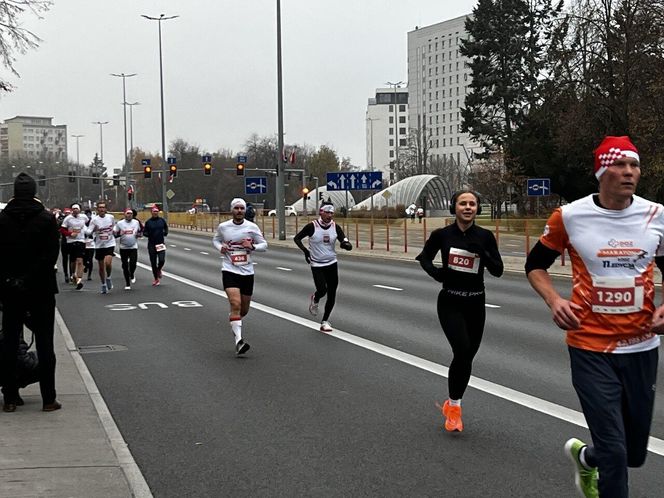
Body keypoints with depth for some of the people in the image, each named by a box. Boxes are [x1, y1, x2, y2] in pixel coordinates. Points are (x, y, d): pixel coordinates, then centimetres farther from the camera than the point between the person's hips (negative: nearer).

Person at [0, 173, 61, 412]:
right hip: (41, 289, -2)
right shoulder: (47, 219, -7)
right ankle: (48, 399, 4)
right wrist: (33, 278, -8)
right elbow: (51, 255, -12)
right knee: (44, 343, 4)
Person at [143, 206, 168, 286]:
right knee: (153, 262, 4)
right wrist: (148, 234, -17)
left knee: (161, 260, -14)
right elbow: (144, 232, 3)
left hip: (161, 243, 0)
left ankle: (159, 270, 21)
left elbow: (166, 228, 20)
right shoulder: (148, 222, -1)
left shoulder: (162, 220, 3)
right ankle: (156, 278, 20)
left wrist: (165, 232, 1)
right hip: (151, 244, 0)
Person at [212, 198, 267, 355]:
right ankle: (239, 341, -22)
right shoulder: (223, 227, -1)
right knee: (235, 304, -21)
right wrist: (220, 247, -5)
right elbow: (215, 240, 17)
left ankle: (232, 319, 48)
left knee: (244, 310, 13)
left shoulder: (252, 227, -2)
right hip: (230, 271, -2)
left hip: (247, 272, 2)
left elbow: (264, 245, 4)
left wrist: (252, 246, -16)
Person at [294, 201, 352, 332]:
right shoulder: (312, 226, -11)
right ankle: (315, 299, 21)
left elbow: (348, 245, -7)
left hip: (332, 264, 3)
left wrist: (346, 244, -31)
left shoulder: (335, 227, -3)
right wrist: (305, 251, -12)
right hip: (316, 265, -3)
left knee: (332, 294, 3)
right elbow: (297, 238, 0)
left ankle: (325, 321, 19)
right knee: (322, 290, -18)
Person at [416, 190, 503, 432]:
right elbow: (424, 257, 10)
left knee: (467, 356, 10)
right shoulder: (442, 235, -5)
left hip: (475, 303, 3)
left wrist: (482, 253, -20)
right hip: (450, 302, -3)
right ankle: (454, 406, -2)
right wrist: (434, 272, -10)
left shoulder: (485, 236, -2)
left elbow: (498, 271, -4)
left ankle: (451, 404, 32)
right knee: (463, 351, -20)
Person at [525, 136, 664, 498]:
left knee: (635, 454, 14)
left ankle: (584, 457, 46)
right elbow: (535, 264, 8)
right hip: (591, 348, -3)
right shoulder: (569, 216, -6)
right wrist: (554, 301, -9)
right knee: (614, 452, -7)